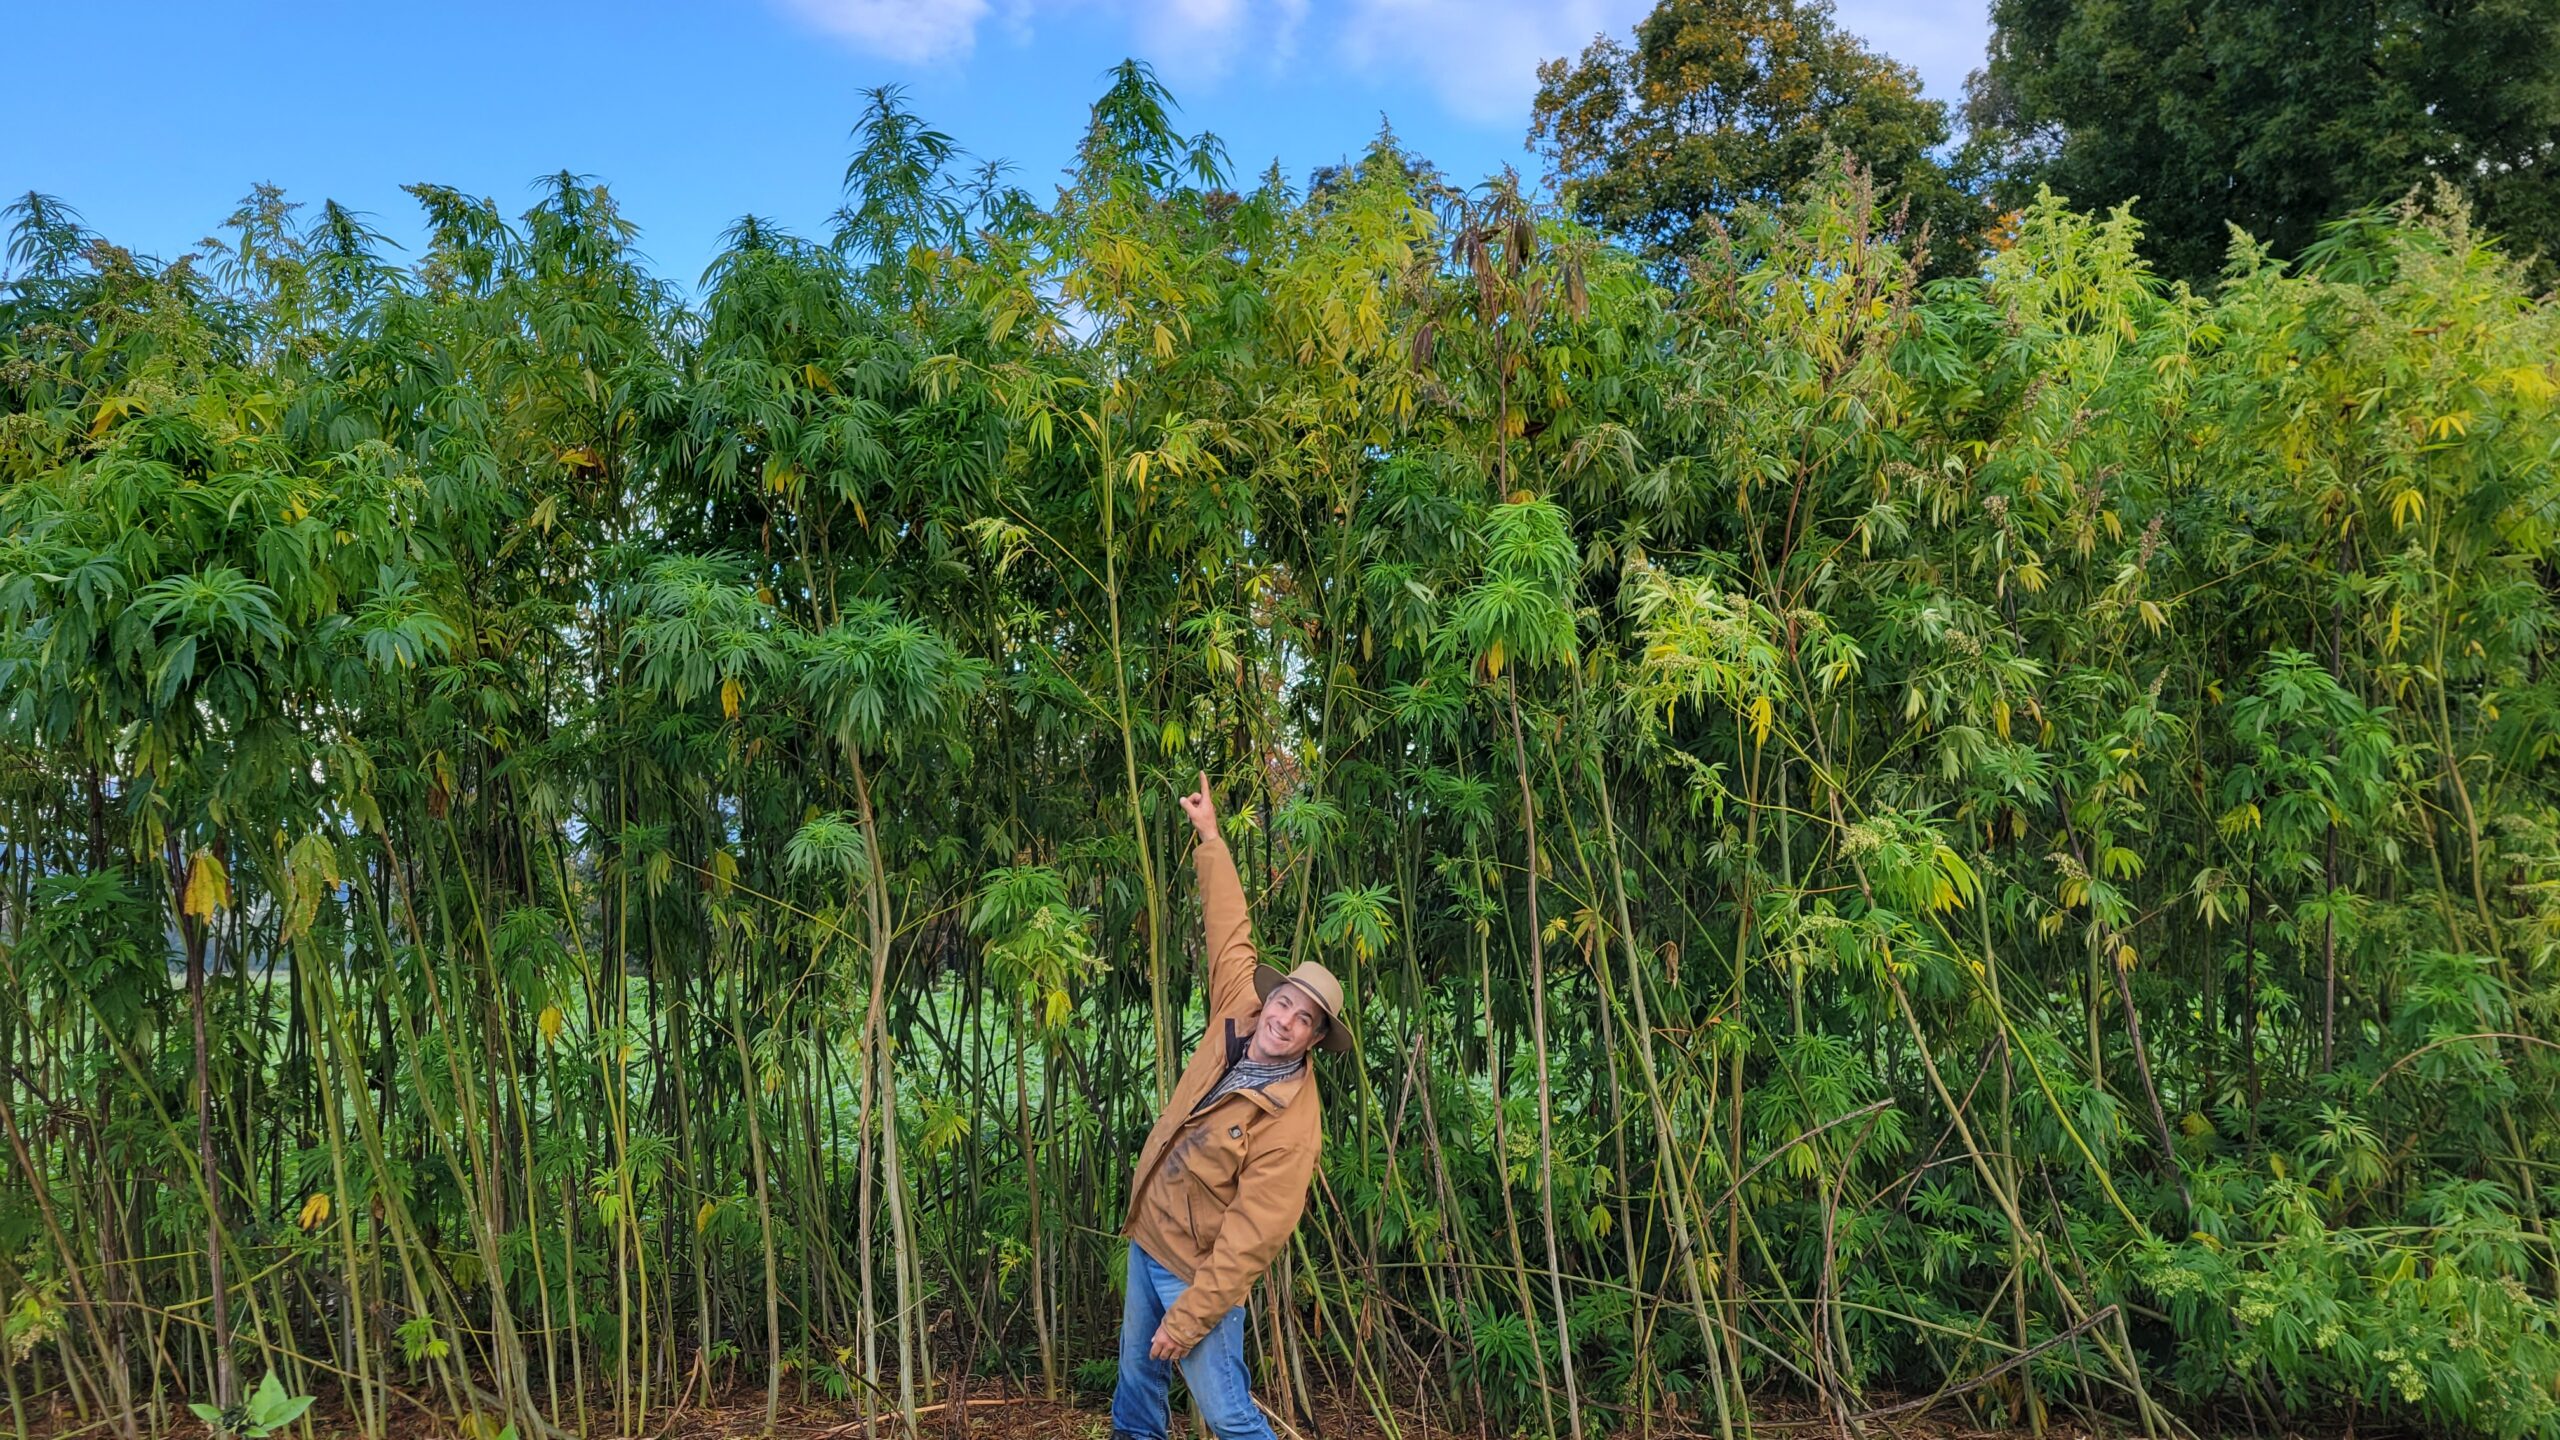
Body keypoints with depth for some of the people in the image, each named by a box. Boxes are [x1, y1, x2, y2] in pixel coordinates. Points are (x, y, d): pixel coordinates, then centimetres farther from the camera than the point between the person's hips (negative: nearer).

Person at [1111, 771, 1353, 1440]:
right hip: (1147, 1237, 8)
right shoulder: (1236, 1021, -8)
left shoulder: (1291, 1125, -27)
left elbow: (1252, 1239, -27)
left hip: (1199, 1271, -7)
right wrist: (1210, 837, 10)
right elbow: (1232, 936, 3)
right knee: (1138, 1369, 25)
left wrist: (1189, 1318, -25)